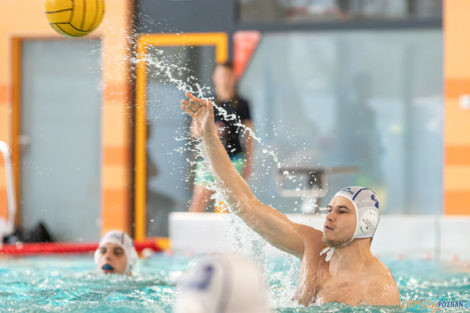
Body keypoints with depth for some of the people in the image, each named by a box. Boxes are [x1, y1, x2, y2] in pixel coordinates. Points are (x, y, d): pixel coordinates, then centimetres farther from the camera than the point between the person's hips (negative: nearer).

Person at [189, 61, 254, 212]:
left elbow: (248, 136, 9)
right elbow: (194, 131, 6)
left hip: (234, 157, 0)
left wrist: (248, 162, 4)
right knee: (198, 203, -5)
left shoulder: (241, 104, 6)